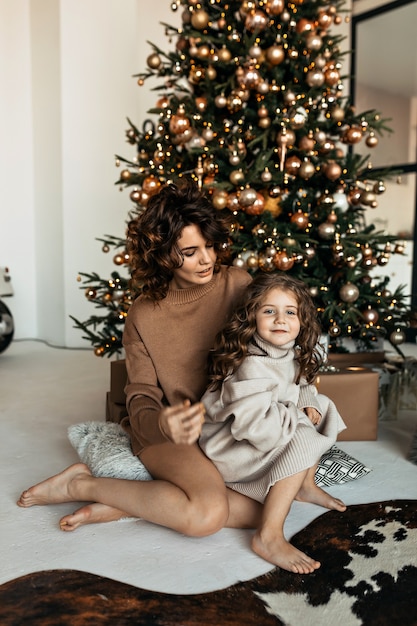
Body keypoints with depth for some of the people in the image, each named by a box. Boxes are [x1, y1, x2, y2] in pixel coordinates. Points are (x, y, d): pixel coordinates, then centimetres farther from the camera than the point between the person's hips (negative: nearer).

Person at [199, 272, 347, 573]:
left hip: (269, 434, 10)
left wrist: (308, 402, -7)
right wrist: (297, 416, -22)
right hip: (228, 447, -9)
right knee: (304, 440, -29)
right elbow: (254, 425, -37)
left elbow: (302, 386, 16)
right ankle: (268, 537, -24)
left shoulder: (293, 355, -3)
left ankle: (305, 485, 18)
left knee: (322, 405, 10)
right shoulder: (252, 367, -30)